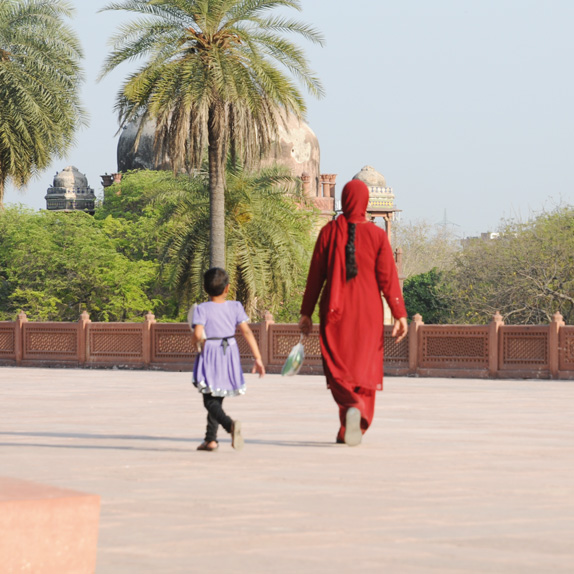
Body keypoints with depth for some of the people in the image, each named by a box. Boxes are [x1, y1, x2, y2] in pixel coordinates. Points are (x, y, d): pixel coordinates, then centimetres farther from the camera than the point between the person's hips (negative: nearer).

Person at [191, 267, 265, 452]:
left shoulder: (202, 309, -10)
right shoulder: (235, 307, -1)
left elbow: (197, 334, -23)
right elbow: (247, 332, -6)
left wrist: (196, 343, 1)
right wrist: (258, 358, -4)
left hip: (209, 355, -4)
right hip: (230, 356, 4)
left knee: (210, 401, -1)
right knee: (217, 400, 18)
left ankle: (230, 424, -29)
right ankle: (211, 439, 19)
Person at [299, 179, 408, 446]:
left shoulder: (329, 232, -2)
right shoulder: (377, 234, -4)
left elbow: (315, 276, 1)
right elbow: (388, 277, -6)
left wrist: (306, 313, 8)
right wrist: (399, 314, -4)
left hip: (335, 312, 0)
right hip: (368, 313, 0)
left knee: (337, 367, 3)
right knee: (364, 367, 10)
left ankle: (352, 406, -26)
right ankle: (351, 429, 6)